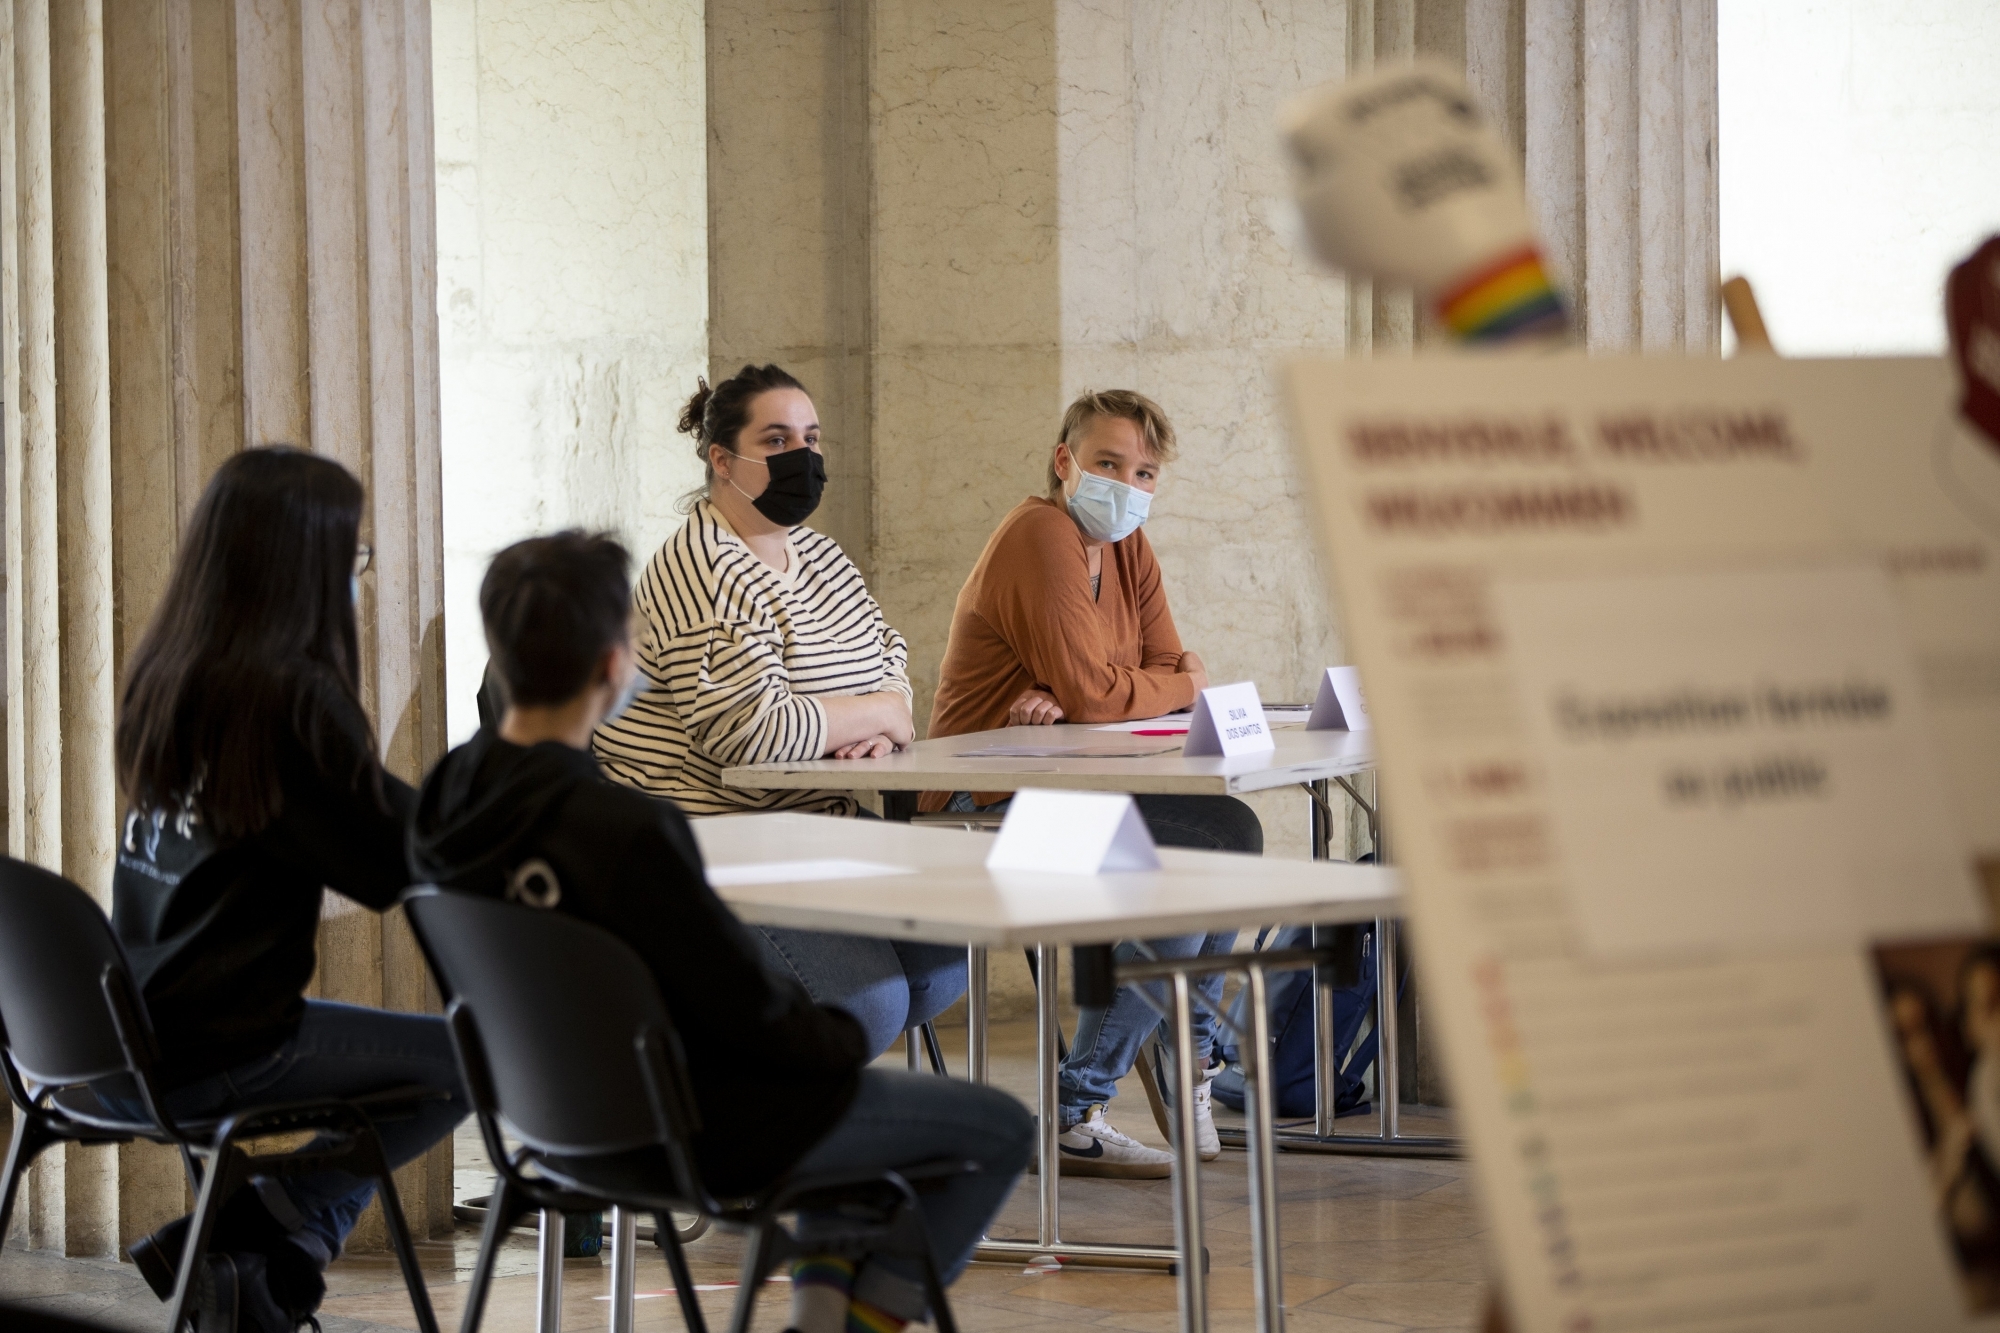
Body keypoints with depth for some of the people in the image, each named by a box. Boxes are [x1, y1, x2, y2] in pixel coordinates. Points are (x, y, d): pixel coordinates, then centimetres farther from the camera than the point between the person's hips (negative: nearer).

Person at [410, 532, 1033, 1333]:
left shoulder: (447, 802, -10)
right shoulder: (627, 832, -34)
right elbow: (748, 1007, -22)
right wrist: (841, 1039, -3)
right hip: (702, 1132, -8)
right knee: (1002, 1130, 7)